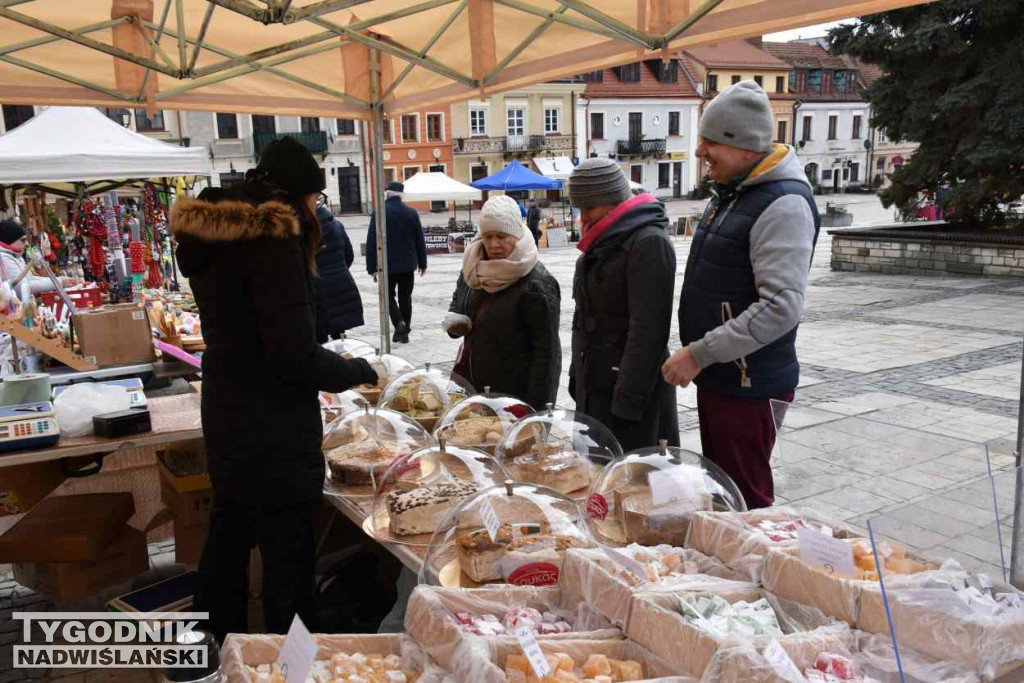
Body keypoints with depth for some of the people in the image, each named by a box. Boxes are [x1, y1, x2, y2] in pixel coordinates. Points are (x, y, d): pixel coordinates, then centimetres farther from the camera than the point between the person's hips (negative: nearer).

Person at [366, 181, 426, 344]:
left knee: (389, 296, 11)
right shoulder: (412, 213, -1)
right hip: (407, 264, 3)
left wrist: (372, 266, -6)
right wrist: (422, 263, 13)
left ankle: (399, 324, -11)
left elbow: (371, 241, -10)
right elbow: (420, 240, 4)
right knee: (405, 297, 11)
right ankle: (405, 332, 14)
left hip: (387, 264, -2)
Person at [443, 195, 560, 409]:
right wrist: (454, 322, -2)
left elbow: (546, 351, -18)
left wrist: (536, 407, -21)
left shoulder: (537, 284, -18)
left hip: (517, 394, -7)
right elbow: (457, 302, 22)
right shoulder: (473, 268, 4)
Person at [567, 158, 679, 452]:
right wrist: (577, 377, 16)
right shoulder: (602, 242, 12)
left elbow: (648, 331, -21)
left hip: (630, 387, -8)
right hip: (593, 387, 9)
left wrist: (628, 401, -21)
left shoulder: (649, 243, -16)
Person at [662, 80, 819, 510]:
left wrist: (701, 353, -24)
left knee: (745, 502, 1)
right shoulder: (729, 193, 12)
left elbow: (781, 307, -27)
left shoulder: (783, 204, -19)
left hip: (748, 387, -9)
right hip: (717, 378, 9)